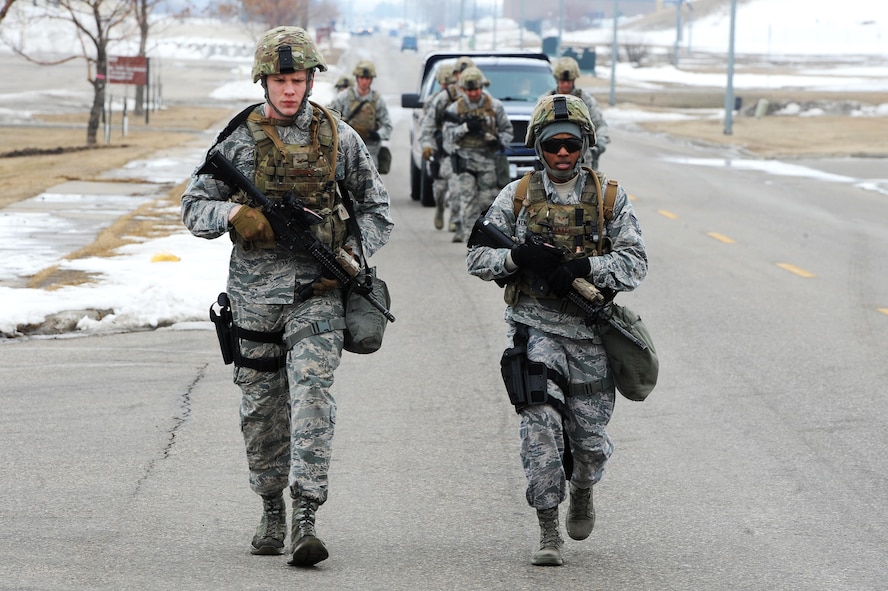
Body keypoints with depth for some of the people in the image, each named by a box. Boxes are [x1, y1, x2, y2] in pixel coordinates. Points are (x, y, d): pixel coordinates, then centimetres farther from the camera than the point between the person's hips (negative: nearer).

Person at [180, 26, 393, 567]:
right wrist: (234, 215, -18)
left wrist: (350, 257, -5)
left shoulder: (339, 138, 2)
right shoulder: (240, 137, 1)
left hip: (317, 290, -1)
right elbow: (194, 206, 4)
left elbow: (377, 209, 11)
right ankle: (272, 510, 28)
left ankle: (306, 522, -19)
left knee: (312, 395, -15)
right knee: (261, 406, 10)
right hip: (255, 291, 1)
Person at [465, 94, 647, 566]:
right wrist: (519, 256, -17)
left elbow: (634, 264, -3)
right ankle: (548, 531, -10)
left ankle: (582, 489, 41)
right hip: (535, 327, -1)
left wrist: (583, 268, -19)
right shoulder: (517, 196, 3)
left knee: (589, 438, 7)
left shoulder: (610, 198, 4)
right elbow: (477, 257, 3)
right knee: (541, 423, -17)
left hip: (590, 332, 1)